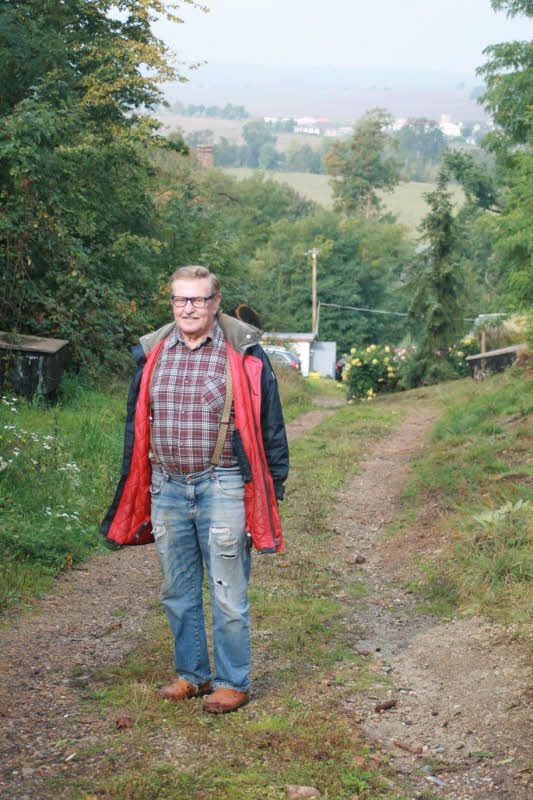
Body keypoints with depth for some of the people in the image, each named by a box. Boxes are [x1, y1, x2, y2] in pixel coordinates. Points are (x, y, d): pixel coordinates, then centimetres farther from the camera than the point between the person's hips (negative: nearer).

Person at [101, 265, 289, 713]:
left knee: (227, 594, 3)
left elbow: (269, 422, -1)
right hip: (167, 488, 5)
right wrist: (134, 488, 14)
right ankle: (192, 674, 29)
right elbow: (137, 424, 15)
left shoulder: (243, 352, -5)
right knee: (178, 592, 14)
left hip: (221, 488, -4)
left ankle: (233, 682, 16)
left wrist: (274, 483, -2)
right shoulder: (152, 354, 7)